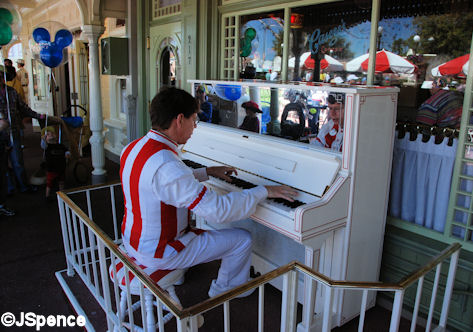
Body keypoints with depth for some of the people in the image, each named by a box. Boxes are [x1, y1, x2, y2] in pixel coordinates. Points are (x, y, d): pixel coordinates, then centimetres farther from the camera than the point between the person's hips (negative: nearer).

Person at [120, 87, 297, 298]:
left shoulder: (133, 148, -2)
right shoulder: (166, 165, -33)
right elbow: (218, 211, -33)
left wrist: (208, 172, 16)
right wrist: (265, 191, -22)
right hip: (158, 253, -9)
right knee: (242, 240, 1)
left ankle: (178, 273, 44)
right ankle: (223, 291, 27)